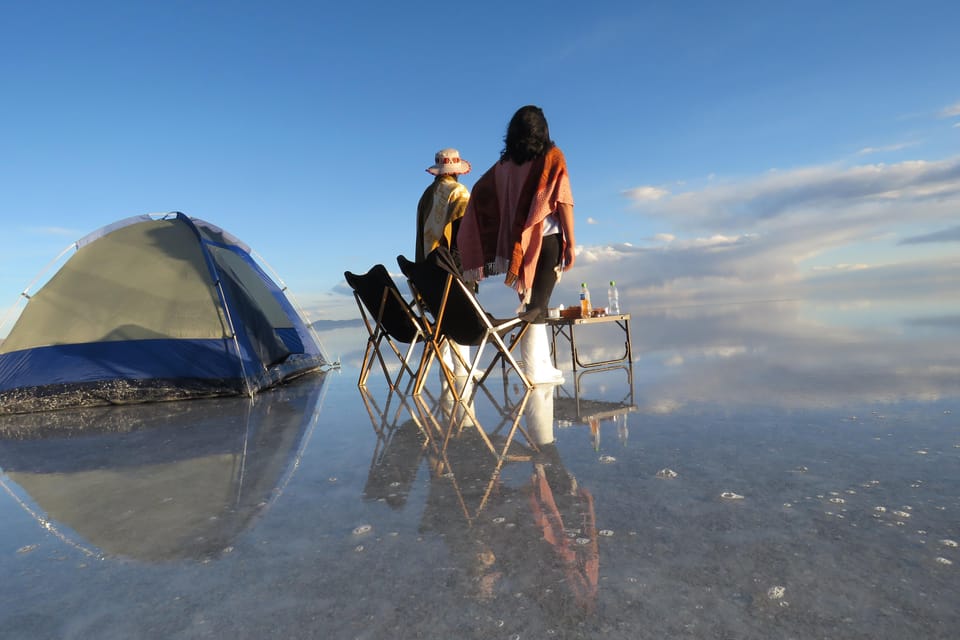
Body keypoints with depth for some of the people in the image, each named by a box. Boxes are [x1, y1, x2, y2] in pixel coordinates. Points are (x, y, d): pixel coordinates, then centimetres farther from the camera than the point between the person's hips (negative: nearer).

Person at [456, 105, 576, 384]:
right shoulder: (552, 155, 1)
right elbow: (562, 200, -6)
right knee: (535, 304, -4)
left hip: (517, 244, 4)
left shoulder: (504, 164, 11)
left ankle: (543, 365, 17)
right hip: (547, 239, -4)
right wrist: (571, 242, -6)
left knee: (533, 302, 11)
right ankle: (535, 369, 0)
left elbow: (480, 193, 11)